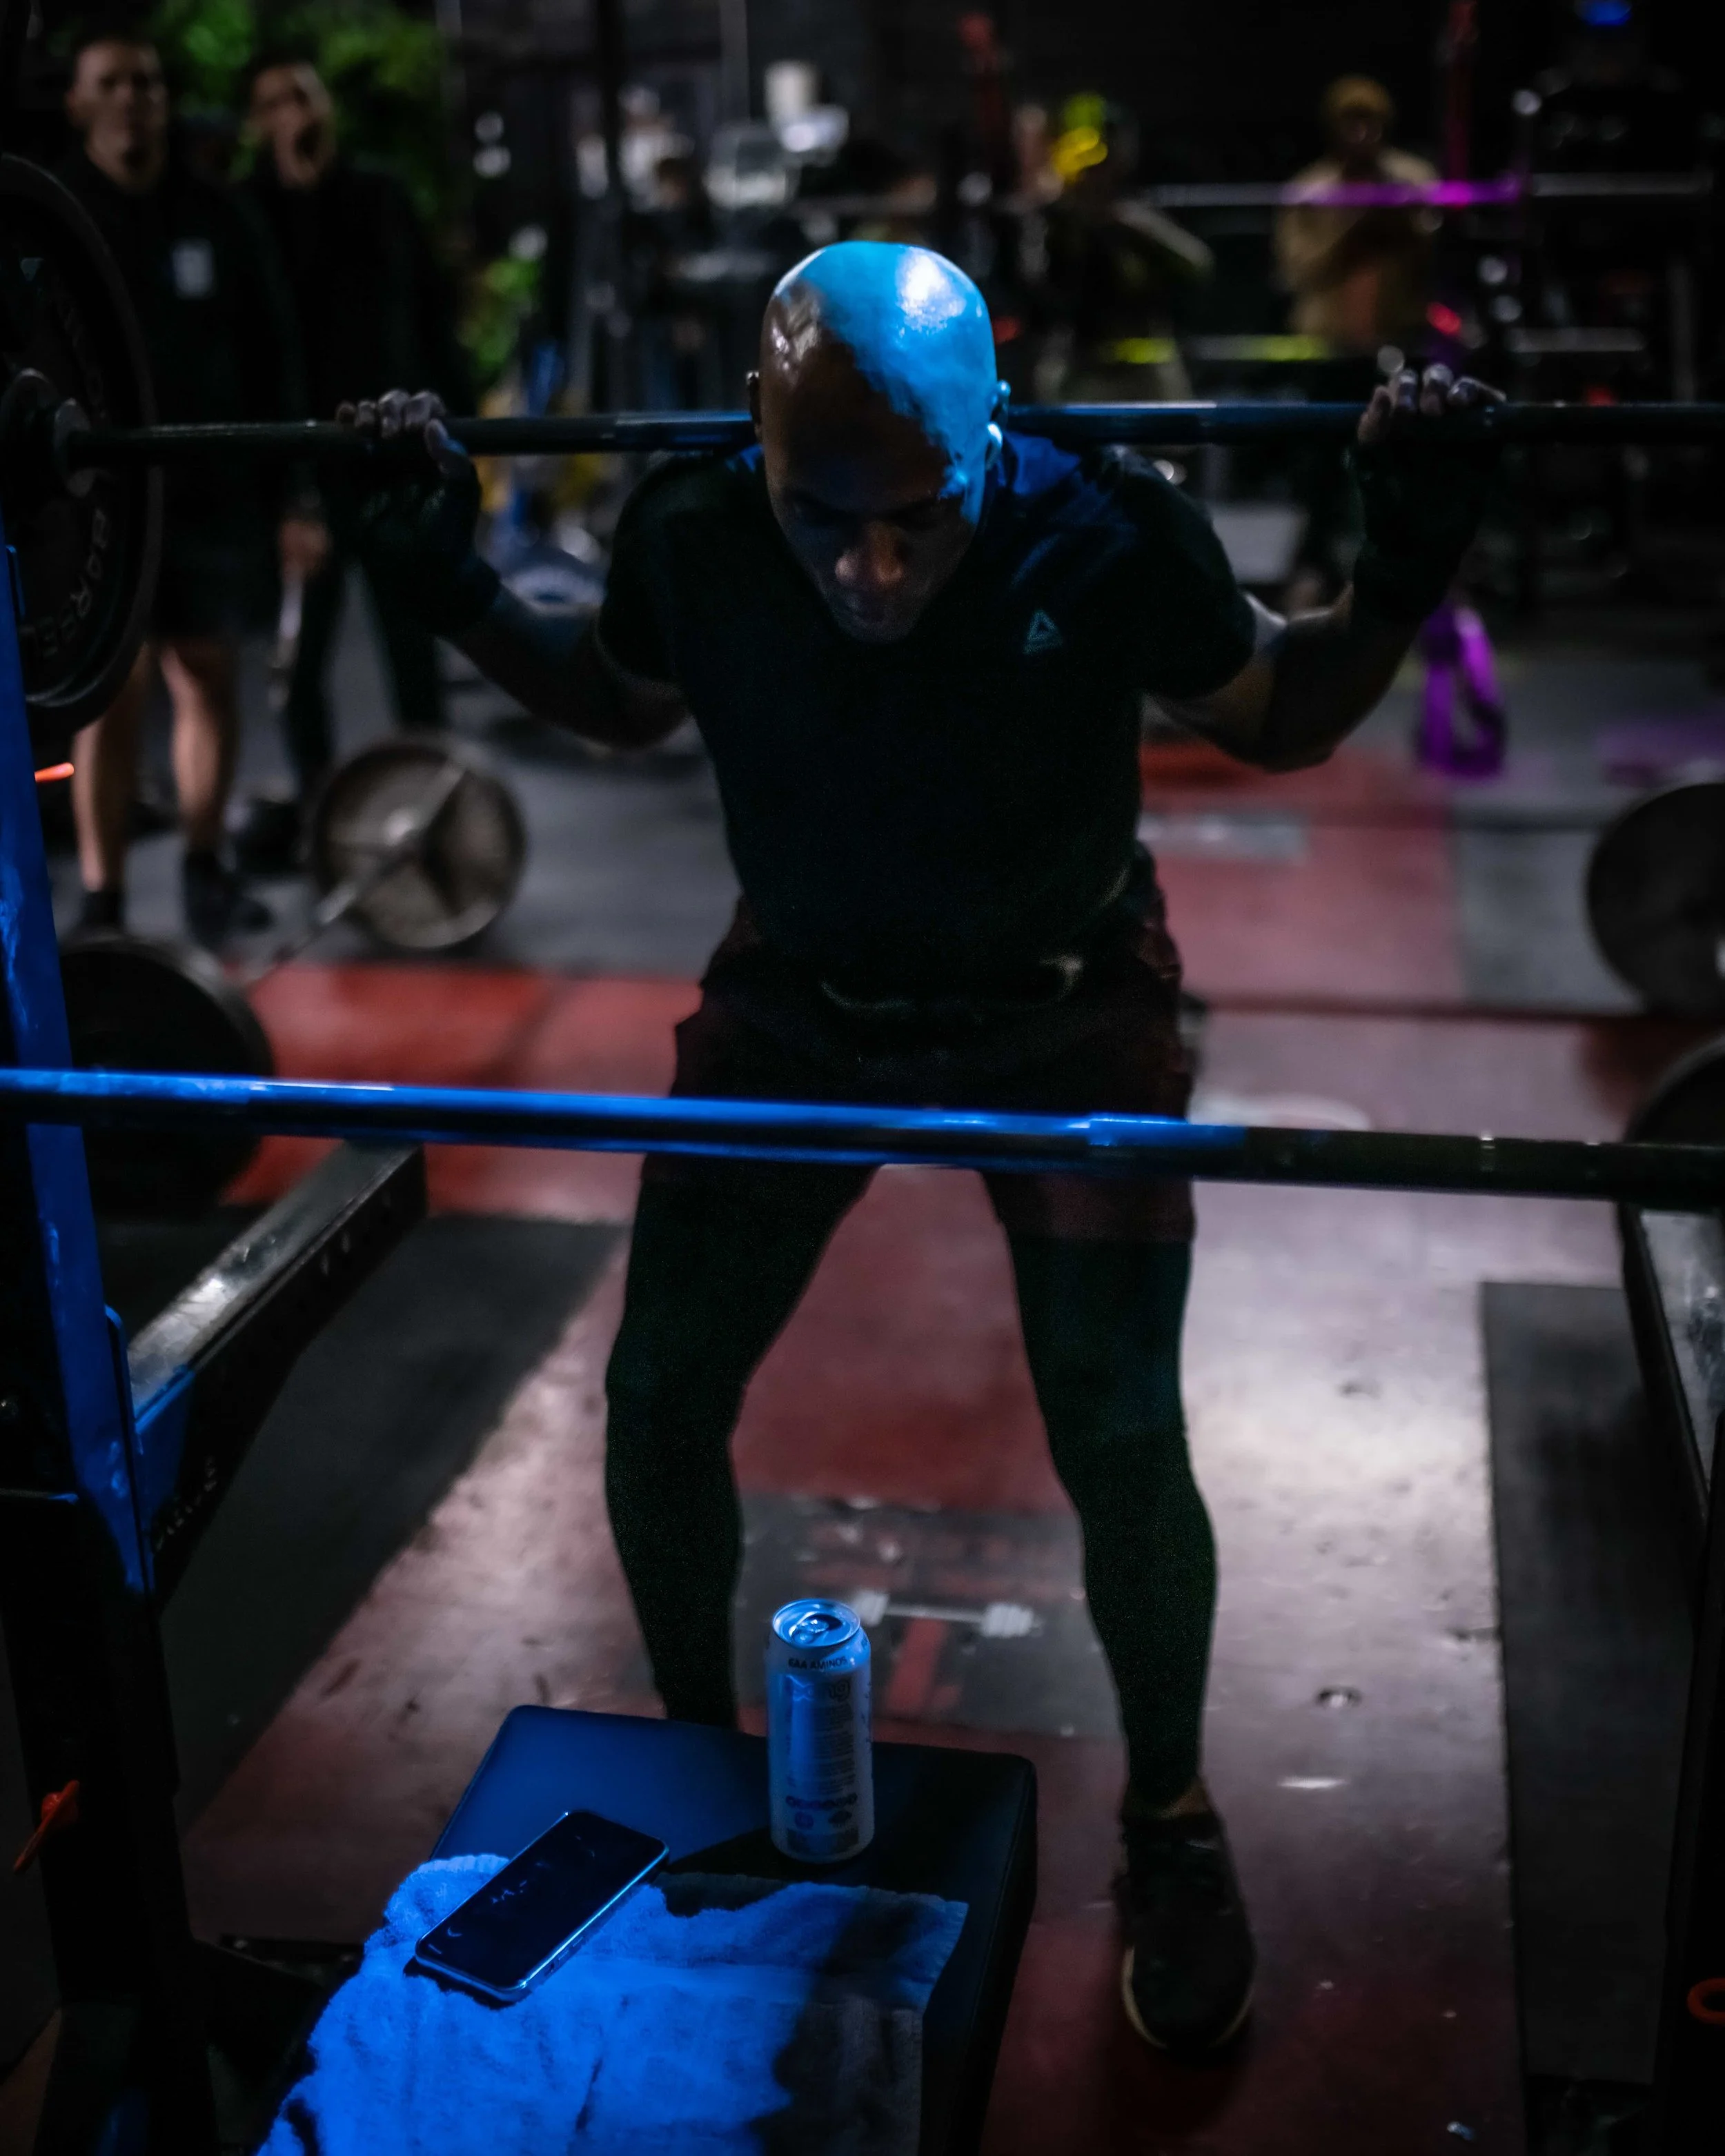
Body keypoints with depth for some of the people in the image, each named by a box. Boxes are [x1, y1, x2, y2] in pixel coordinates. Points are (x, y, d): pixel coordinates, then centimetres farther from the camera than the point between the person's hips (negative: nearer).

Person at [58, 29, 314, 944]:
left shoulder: (219, 218, 9)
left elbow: (272, 362, 10)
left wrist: (288, 494, 4)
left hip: (211, 491, 3)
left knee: (211, 686, 7)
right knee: (113, 698, -6)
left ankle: (205, 867, 22)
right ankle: (102, 904, -2)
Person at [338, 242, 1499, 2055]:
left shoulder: (1110, 543, -28)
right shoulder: (690, 539, -22)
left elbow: (1284, 725, -8)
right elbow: (622, 708, 3)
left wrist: (1403, 573, -24)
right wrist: (449, 586, -10)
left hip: (1061, 1008, -2)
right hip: (793, 999, 3)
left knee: (1121, 1446, -8)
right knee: (656, 1395, 2)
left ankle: (1168, 1820, 21)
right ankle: (696, 1756, 31)